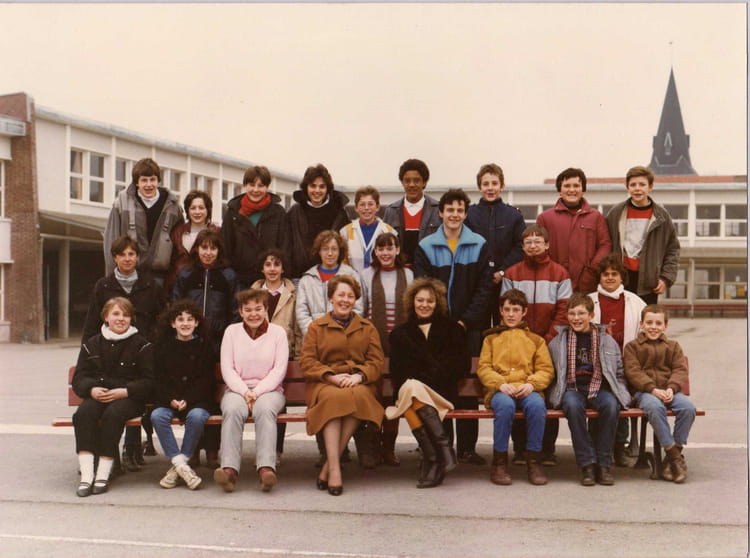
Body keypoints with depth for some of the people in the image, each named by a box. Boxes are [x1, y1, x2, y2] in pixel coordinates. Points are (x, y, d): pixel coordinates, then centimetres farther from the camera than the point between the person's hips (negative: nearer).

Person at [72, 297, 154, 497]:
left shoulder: (141, 345, 6)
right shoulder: (91, 344, 17)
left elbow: (149, 381, -2)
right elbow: (79, 378, 11)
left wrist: (123, 392, -16)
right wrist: (92, 390, -12)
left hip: (128, 398, -3)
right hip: (97, 396, 3)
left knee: (113, 414, -35)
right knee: (84, 413, -30)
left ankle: (103, 474, -31)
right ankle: (86, 475, -34)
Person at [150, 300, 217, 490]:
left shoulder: (204, 345, 6)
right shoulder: (162, 346, 11)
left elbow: (206, 380, 0)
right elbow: (158, 378, 6)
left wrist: (187, 401, -13)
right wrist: (171, 399, -11)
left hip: (197, 400, -2)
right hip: (168, 398, 2)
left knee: (196, 416, -34)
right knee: (157, 416, -30)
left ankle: (177, 466, -20)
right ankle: (182, 465, -28)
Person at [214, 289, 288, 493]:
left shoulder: (277, 332, 9)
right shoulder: (232, 331, 12)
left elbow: (279, 370, 1)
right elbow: (227, 369, 4)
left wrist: (257, 391, -13)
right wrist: (244, 392, -12)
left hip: (269, 390, -1)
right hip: (237, 389, 1)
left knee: (265, 409, -35)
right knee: (233, 410, -34)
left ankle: (266, 468, -48)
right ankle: (229, 468, -45)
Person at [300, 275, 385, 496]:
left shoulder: (367, 328, 21)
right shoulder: (317, 327, 16)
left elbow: (377, 361, 9)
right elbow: (306, 361, 4)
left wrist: (359, 376, -12)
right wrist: (331, 377, -12)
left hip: (359, 384, 1)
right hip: (323, 384, -1)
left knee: (358, 396, -36)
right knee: (333, 397, -37)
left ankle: (327, 467, -31)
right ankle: (334, 468, -39)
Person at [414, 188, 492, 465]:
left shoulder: (479, 245, 6)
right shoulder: (426, 247, 6)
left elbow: (484, 288, 1)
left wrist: (465, 321, -8)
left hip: (469, 327, 0)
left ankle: (467, 447, 8)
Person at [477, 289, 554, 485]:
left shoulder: (535, 339, 22)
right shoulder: (492, 338, 22)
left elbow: (546, 369, 11)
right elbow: (483, 368, 9)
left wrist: (531, 384, -10)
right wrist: (501, 384, -11)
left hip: (527, 389, 1)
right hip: (499, 390, 0)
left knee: (537, 405, -35)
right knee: (505, 405, -37)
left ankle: (534, 460, -22)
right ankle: (500, 461, -24)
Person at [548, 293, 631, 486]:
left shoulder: (607, 340, 15)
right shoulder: (558, 342, 14)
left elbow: (619, 373, 18)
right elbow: (550, 373, 17)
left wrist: (620, 393, 3)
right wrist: (558, 392, 1)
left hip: (599, 388, 1)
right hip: (572, 389, 0)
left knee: (611, 404, -34)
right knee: (573, 405, -37)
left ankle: (604, 463, -23)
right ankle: (587, 463, -30)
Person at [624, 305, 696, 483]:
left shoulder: (673, 346, 20)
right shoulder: (632, 346, 11)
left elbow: (681, 370, 7)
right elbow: (633, 372, -2)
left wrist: (672, 388, -14)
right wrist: (653, 389, -18)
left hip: (670, 390, 3)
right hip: (644, 392, -3)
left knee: (688, 407, -29)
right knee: (655, 407, -37)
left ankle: (676, 451, -17)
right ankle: (673, 455, -30)